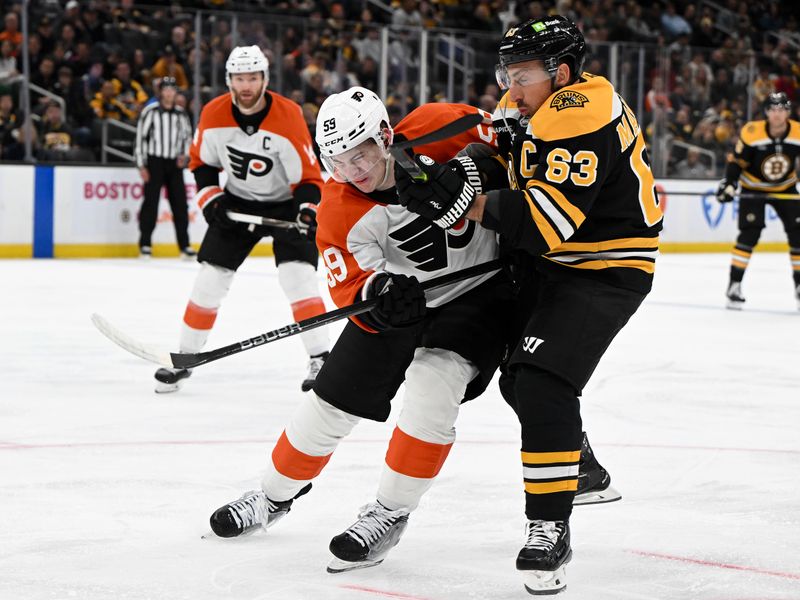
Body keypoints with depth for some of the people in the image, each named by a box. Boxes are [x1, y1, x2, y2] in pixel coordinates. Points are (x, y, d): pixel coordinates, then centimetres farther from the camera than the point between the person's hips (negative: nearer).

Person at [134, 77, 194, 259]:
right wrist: (141, 166, -9)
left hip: (174, 164, 4)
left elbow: (187, 136, 20)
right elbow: (140, 138, -5)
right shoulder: (150, 112, -5)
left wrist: (184, 155, 1)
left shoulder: (181, 114, 10)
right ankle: (145, 244, 1)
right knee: (151, 202, -4)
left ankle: (184, 245, 7)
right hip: (154, 162, -4)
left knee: (180, 204, 2)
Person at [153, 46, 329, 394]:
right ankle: (184, 357, 15)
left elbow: (308, 176, -21)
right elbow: (202, 161, 4)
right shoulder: (213, 115, -13)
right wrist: (210, 200, -9)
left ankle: (319, 360, -14)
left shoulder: (288, 117, -25)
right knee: (210, 278, 1)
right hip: (237, 202, 4)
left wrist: (308, 212, -38)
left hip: (286, 204, -4)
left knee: (298, 275, -19)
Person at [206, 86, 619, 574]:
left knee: (432, 387, -25)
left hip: (482, 288, -3)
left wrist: (481, 167, -21)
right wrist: (379, 295, -41)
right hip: (403, 301, 3)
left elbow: (502, 139, -3)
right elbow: (352, 288, -20)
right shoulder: (338, 210, -18)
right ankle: (276, 495, 30)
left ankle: (391, 512, -9)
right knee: (332, 400, 5)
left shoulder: (441, 130, -23)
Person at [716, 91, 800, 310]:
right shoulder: (751, 132, -22)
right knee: (750, 233, -17)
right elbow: (737, 160, -13)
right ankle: (734, 286, -11)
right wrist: (729, 183, -24)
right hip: (753, 188, -3)